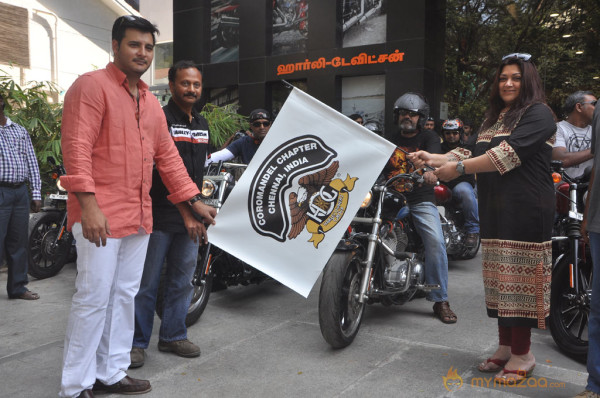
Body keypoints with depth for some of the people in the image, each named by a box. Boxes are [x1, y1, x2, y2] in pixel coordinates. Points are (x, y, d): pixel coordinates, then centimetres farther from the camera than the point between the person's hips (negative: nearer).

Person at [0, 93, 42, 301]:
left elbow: (32, 163, 13)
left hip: (21, 192, 5)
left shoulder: (20, 130, 16)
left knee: (18, 242, 10)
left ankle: (17, 286, 19)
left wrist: (36, 194, 9)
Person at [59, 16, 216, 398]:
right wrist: (88, 205, -25)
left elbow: (168, 156, 19)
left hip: (139, 216, 8)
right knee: (94, 299, -3)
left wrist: (194, 200, 13)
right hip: (100, 215, -8)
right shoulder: (92, 86, -6)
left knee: (124, 296, 14)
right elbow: (77, 148, -16)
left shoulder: (151, 102, 19)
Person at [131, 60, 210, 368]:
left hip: (191, 216, 7)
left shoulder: (202, 124, 15)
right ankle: (137, 341, 15)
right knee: (147, 283, 2)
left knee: (182, 281, 13)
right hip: (160, 215, -7)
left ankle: (173, 336, 26)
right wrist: (186, 212, -20)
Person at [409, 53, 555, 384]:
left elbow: (507, 154, -19)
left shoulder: (538, 114, -6)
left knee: (519, 277, -5)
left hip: (525, 209, -7)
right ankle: (505, 345, 20)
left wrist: (459, 168, -20)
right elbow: (474, 154, 14)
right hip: (494, 208, 8)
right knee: (500, 277, 9)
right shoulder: (494, 118, 21)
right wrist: (434, 159, 1)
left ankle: (522, 354, 6)